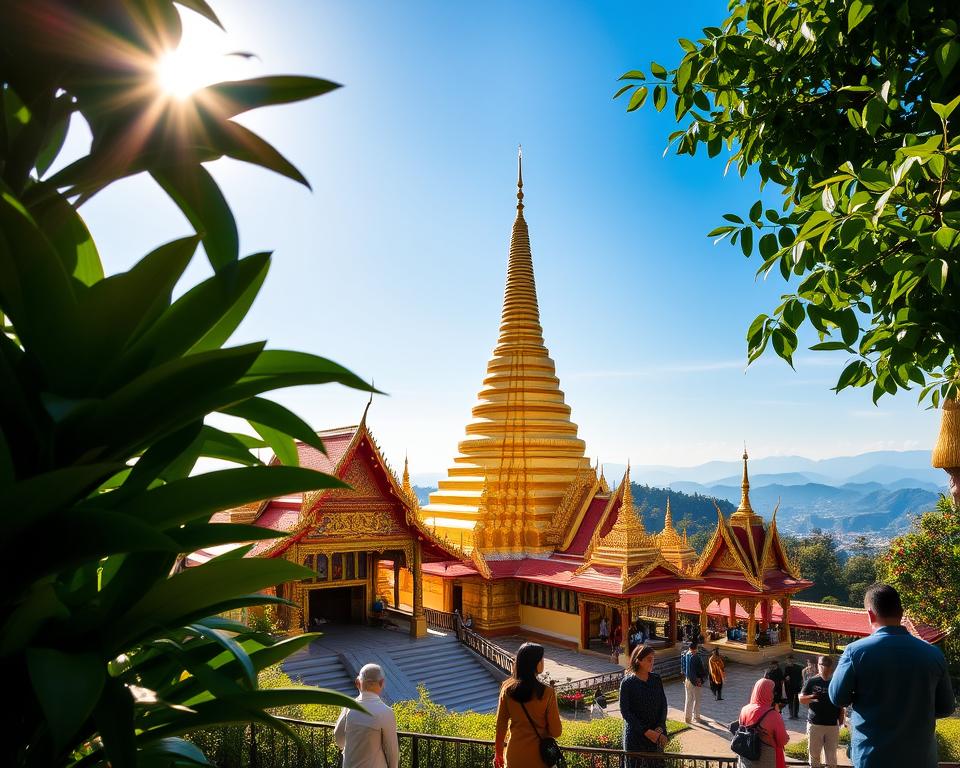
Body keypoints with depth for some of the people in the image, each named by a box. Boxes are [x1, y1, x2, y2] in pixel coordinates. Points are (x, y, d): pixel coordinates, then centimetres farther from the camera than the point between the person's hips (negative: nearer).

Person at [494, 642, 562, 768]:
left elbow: (501, 725, -1)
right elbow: (556, 732, -11)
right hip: (539, 757, -3)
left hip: (515, 755, 3)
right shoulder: (546, 693, -18)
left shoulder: (507, 689, -9)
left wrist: (498, 753, 11)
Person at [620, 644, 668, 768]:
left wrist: (660, 728, -11)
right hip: (635, 735, -3)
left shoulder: (656, 679, 1)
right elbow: (625, 712, -11)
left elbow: (663, 704, 2)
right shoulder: (627, 683, -11)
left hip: (656, 734, 4)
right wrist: (646, 731, -16)